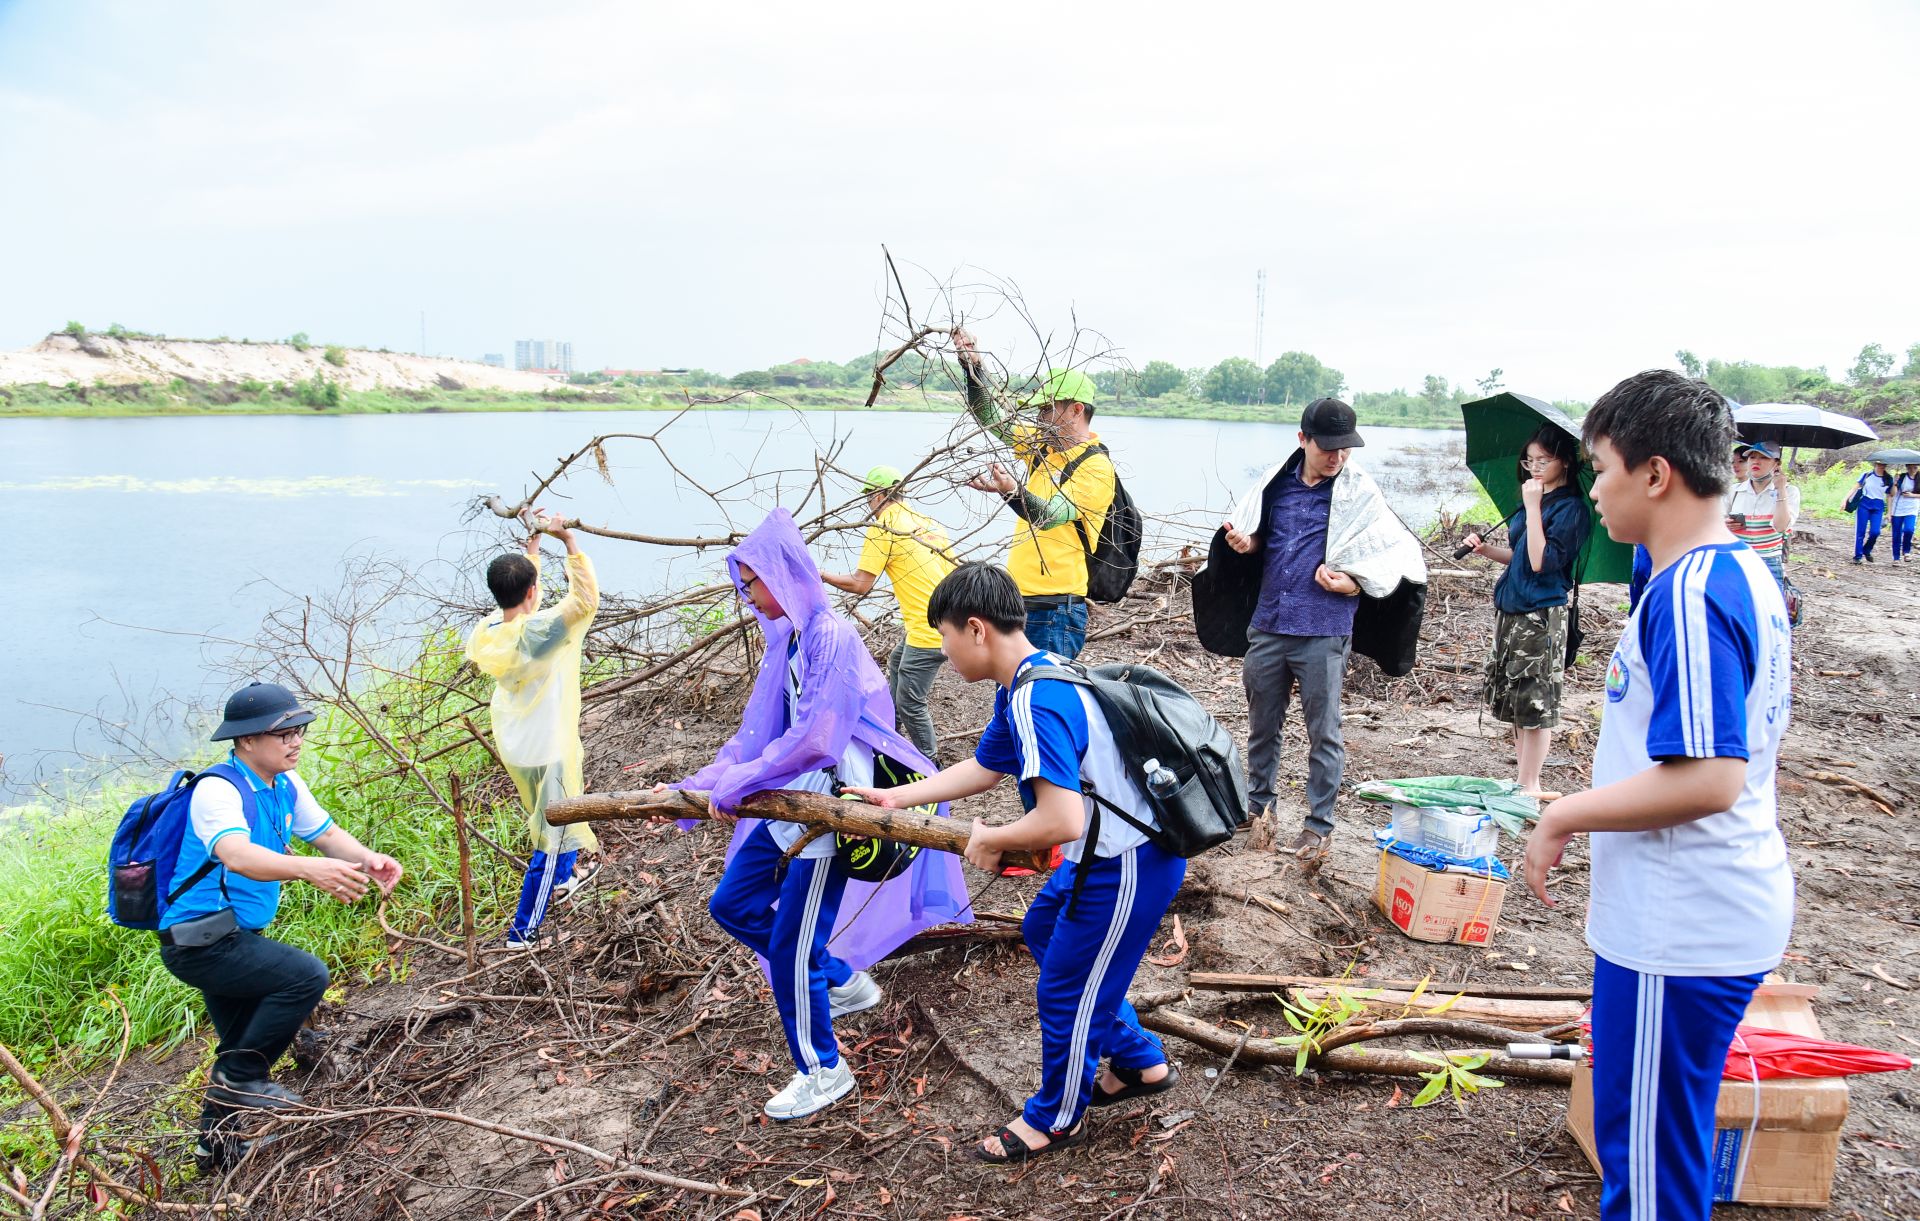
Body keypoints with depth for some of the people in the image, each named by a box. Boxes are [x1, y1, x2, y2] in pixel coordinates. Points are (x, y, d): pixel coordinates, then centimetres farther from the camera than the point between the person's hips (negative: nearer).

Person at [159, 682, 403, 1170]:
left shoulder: (285, 784, 3)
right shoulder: (218, 790, -24)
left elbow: (326, 833, 7)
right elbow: (236, 855, -42)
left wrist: (368, 859, -15)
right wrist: (309, 869, -59)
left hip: (235, 938, 10)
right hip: (198, 941, -10)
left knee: (240, 1047, 23)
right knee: (305, 975, -26)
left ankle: (217, 1145, 42)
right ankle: (240, 1077, -7)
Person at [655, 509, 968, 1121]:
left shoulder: (832, 636, -18)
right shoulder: (785, 640, 10)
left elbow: (815, 739, -23)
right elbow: (756, 733, 15)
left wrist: (738, 784, -15)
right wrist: (694, 789, 13)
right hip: (791, 800, 9)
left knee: (790, 948, -2)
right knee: (732, 904, 16)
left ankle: (823, 1071, 19)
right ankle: (844, 981, 29)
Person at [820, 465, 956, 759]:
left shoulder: (883, 528, -9)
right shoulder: (929, 523, 13)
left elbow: (859, 584, -11)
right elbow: (955, 573, 16)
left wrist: (822, 575, 3)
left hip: (929, 631, -10)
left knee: (910, 703, 1)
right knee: (897, 661, 32)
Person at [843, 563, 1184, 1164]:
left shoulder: (1035, 702, -28)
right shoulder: (1029, 681, 4)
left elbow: (1061, 820, -37)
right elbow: (981, 769, 17)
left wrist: (990, 840, -18)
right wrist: (892, 797, 17)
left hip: (1128, 867, -10)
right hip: (1107, 851, 10)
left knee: (1066, 992, 7)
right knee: (1044, 931, 28)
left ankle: (1056, 1118, 34)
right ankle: (1140, 1063, 39)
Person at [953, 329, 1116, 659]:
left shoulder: (1096, 467, -14)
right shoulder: (1043, 446, 12)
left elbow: (1052, 516, -27)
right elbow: (990, 417, 16)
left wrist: (1012, 491, -46)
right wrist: (972, 366, 3)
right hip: (1020, 600, 9)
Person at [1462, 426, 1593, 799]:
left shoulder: (1570, 508, -14)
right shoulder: (1536, 498, 12)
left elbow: (1541, 561, -22)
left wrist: (1533, 507, -22)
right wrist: (1486, 549, 5)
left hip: (1542, 615, -9)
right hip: (1512, 610, 9)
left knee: (1535, 703, -1)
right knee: (1513, 700, 13)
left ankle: (1530, 786, 8)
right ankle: (1523, 777, 23)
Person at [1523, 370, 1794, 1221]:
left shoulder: (1690, 594, -23)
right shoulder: (1746, 575, 9)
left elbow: (1707, 779, -29)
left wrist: (1566, 815, -17)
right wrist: (1590, 810, 18)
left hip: (1679, 929, -10)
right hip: (1725, 909, 10)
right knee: (1667, 1142, 25)